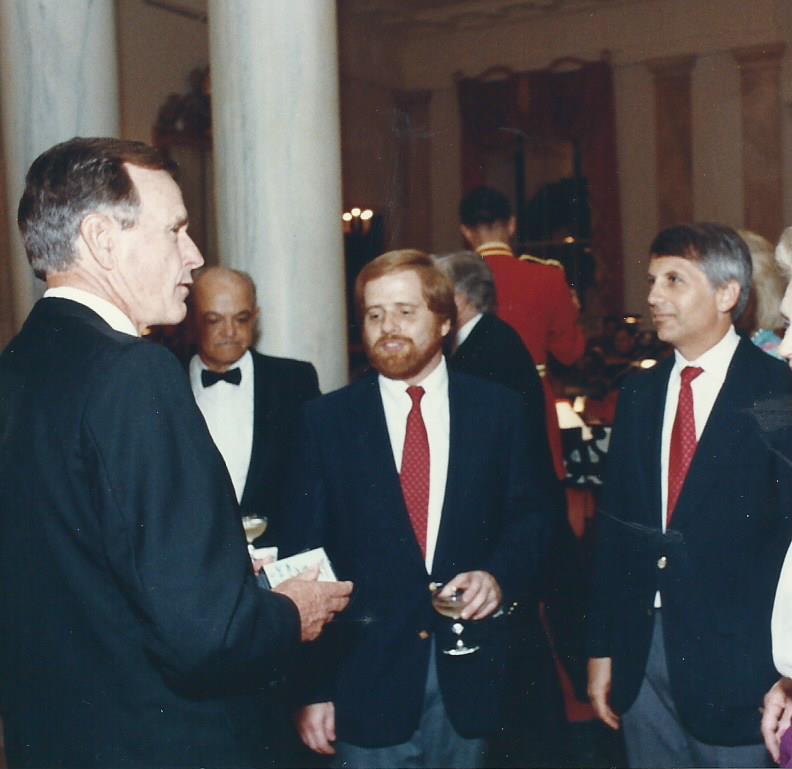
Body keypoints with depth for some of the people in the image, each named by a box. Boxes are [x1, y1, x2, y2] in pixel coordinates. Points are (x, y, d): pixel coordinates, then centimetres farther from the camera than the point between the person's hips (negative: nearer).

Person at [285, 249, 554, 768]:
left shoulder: (498, 410, 3)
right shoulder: (328, 420, 0)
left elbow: (530, 516, 8)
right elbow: (310, 557, -2)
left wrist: (500, 576, -14)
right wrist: (312, 687, -6)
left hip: (470, 670, 1)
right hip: (366, 675, -1)